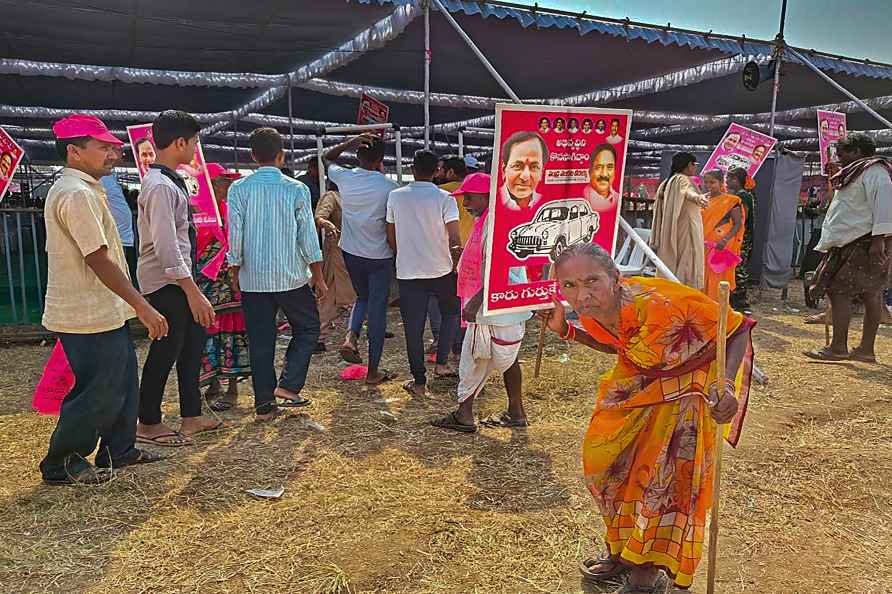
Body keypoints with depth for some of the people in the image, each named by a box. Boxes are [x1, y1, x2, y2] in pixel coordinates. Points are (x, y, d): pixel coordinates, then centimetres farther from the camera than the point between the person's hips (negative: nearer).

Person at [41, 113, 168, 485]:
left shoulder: (80, 189, 16)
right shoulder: (77, 194, -18)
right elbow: (98, 260, -24)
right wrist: (143, 307, -22)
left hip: (104, 313, 11)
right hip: (91, 317, -11)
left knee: (123, 384, 18)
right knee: (98, 393, 1)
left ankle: (118, 451, 31)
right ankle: (61, 464, 17)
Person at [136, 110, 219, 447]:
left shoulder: (168, 180, 11)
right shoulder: (161, 187, -20)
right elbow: (166, 246, -26)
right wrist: (193, 292, -28)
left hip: (178, 279, 10)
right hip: (166, 283, -10)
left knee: (193, 342, 15)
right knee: (166, 351, 2)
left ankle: (191, 417, 25)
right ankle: (148, 424, 19)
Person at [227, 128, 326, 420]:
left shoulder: (239, 189, -3)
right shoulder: (296, 189, -5)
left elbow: (235, 235, -2)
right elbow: (308, 237, -4)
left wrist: (236, 274, 10)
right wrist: (318, 277, 5)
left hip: (253, 279, 2)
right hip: (291, 276, -2)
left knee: (260, 340, 9)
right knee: (308, 329, 16)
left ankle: (264, 404, 14)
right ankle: (288, 385, 5)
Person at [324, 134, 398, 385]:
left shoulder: (344, 178, -6)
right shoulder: (388, 186, -16)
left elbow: (328, 158, 16)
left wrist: (352, 141, 2)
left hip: (351, 252, 4)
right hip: (379, 256, -4)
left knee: (362, 298, 26)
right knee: (377, 308, 5)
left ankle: (351, 338, 1)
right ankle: (373, 371, 12)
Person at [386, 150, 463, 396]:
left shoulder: (395, 197, -1)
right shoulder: (444, 198, -9)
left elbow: (391, 236, 5)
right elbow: (455, 240, -13)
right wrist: (456, 262, 4)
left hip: (408, 272, 1)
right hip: (441, 270, -1)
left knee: (413, 327, 8)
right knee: (451, 312, 24)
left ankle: (419, 382, 14)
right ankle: (441, 362, 18)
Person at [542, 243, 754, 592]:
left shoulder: (659, 304, -39)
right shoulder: (591, 312, -17)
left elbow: (738, 329, -28)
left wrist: (727, 384, -43)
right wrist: (565, 330, -5)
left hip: (690, 383, -6)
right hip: (640, 379, 7)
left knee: (665, 475, -6)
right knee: (604, 455, 10)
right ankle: (623, 551, 33)